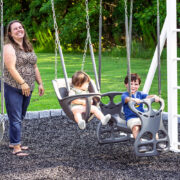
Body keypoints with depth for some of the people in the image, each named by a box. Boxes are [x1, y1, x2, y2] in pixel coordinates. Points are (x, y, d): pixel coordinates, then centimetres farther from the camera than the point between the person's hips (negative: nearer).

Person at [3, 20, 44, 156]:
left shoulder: (29, 47, 16)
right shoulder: (9, 47, -9)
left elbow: (35, 67, 20)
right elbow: (11, 68, -17)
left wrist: (40, 83, 13)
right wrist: (22, 83, -19)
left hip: (27, 89, 7)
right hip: (13, 89, -7)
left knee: (21, 117, 13)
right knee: (15, 118, -7)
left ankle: (14, 142, 25)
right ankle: (16, 147, -5)